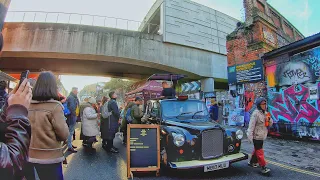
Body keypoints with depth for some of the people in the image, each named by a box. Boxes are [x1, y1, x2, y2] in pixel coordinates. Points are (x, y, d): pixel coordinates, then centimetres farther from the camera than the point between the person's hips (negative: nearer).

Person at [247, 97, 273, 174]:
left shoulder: (265, 113, 8)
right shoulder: (256, 113, -17)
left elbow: (270, 124, 12)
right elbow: (251, 126, -20)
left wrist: (269, 119, -10)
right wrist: (250, 136, -22)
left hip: (262, 136, 9)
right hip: (256, 136, -9)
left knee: (257, 150, 19)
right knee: (259, 151, -3)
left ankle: (252, 162, 34)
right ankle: (263, 167, 5)